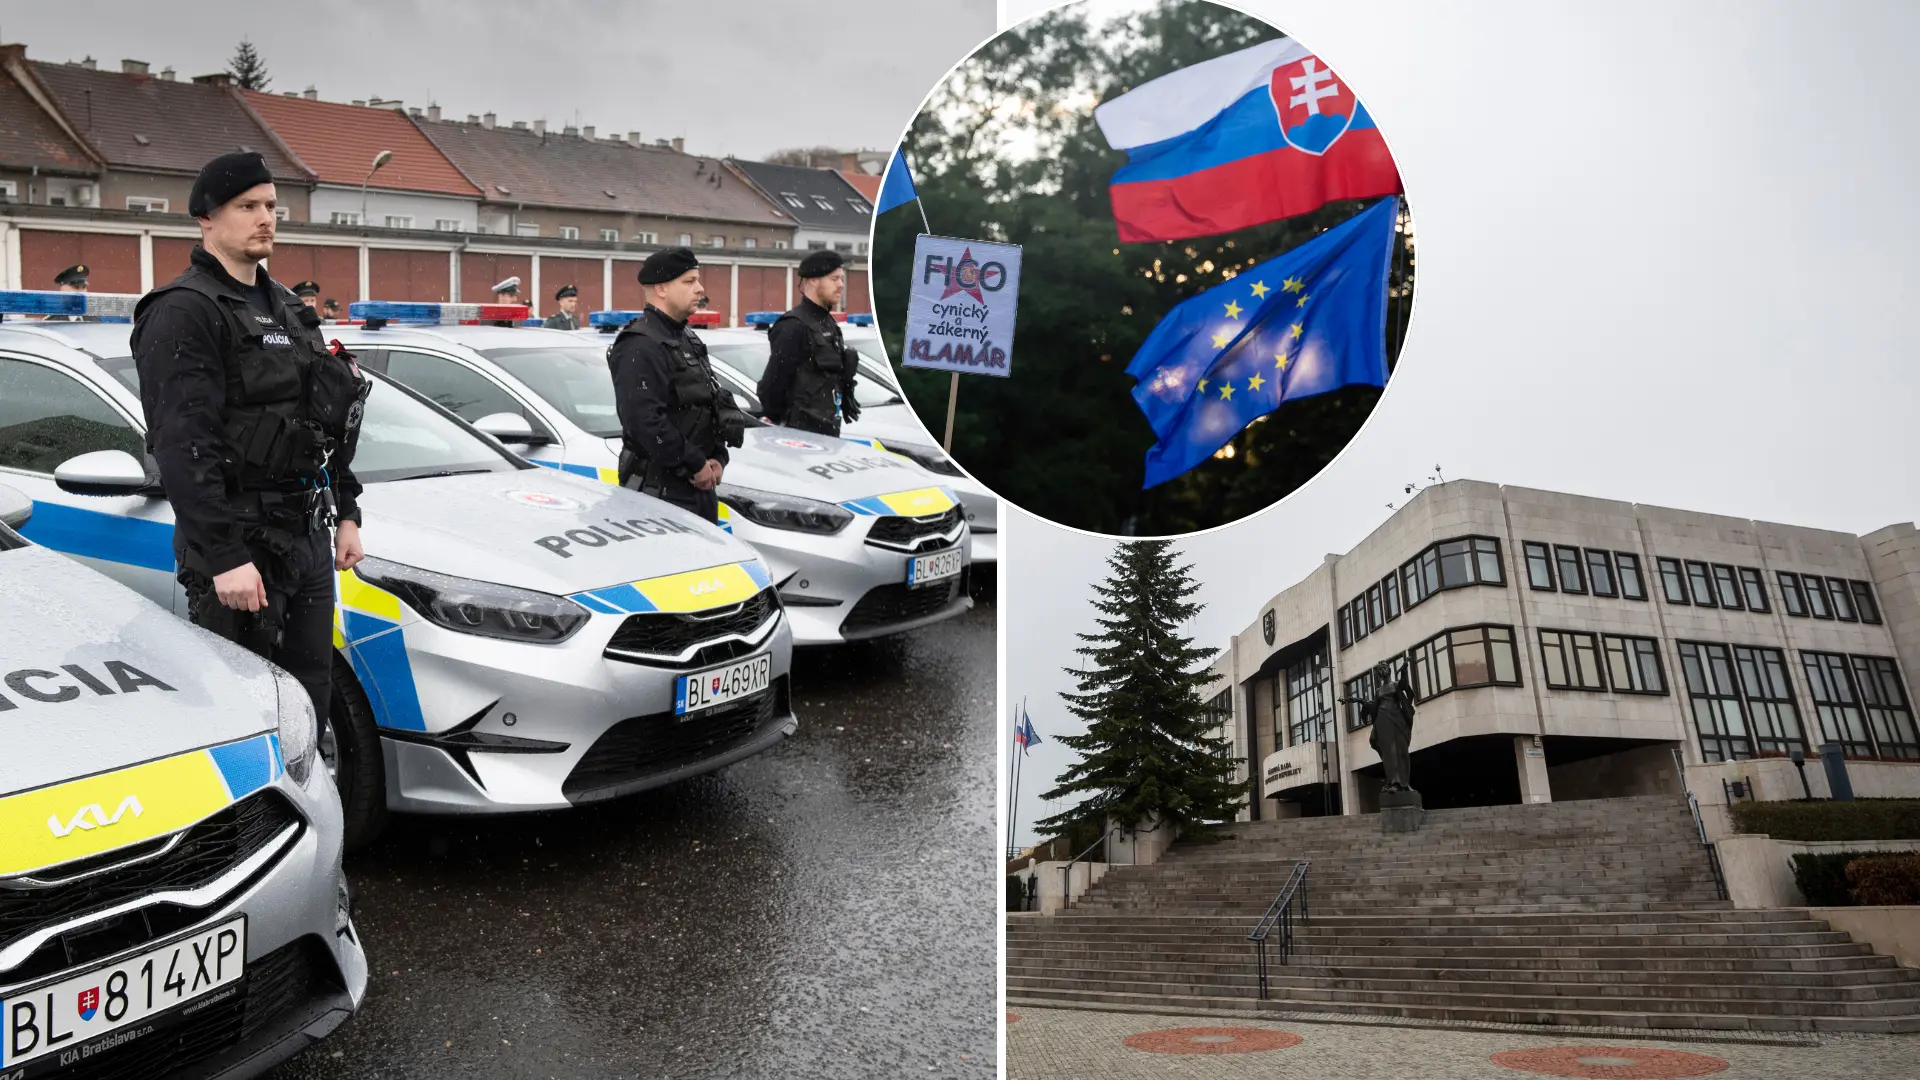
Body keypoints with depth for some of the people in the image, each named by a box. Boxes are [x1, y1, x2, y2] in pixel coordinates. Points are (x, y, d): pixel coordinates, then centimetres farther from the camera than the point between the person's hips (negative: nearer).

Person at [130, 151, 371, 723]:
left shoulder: (285, 307, 18)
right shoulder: (184, 311, -11)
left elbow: (330, 422, 23)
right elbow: (184, 447, -19)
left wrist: (346, 514, 17)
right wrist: (226, 558, -24)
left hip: (308, 537, 8)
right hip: (238, 546, -8)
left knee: (310, 702, 14)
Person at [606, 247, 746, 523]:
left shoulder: (688, 340, 17)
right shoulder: (639, 348, -15)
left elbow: (714, 406, 22)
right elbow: (645, 420, -26)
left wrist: (718, 459, 6)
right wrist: (696, 465, -18)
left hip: (700, 488, 10)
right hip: (660, 490, -10)